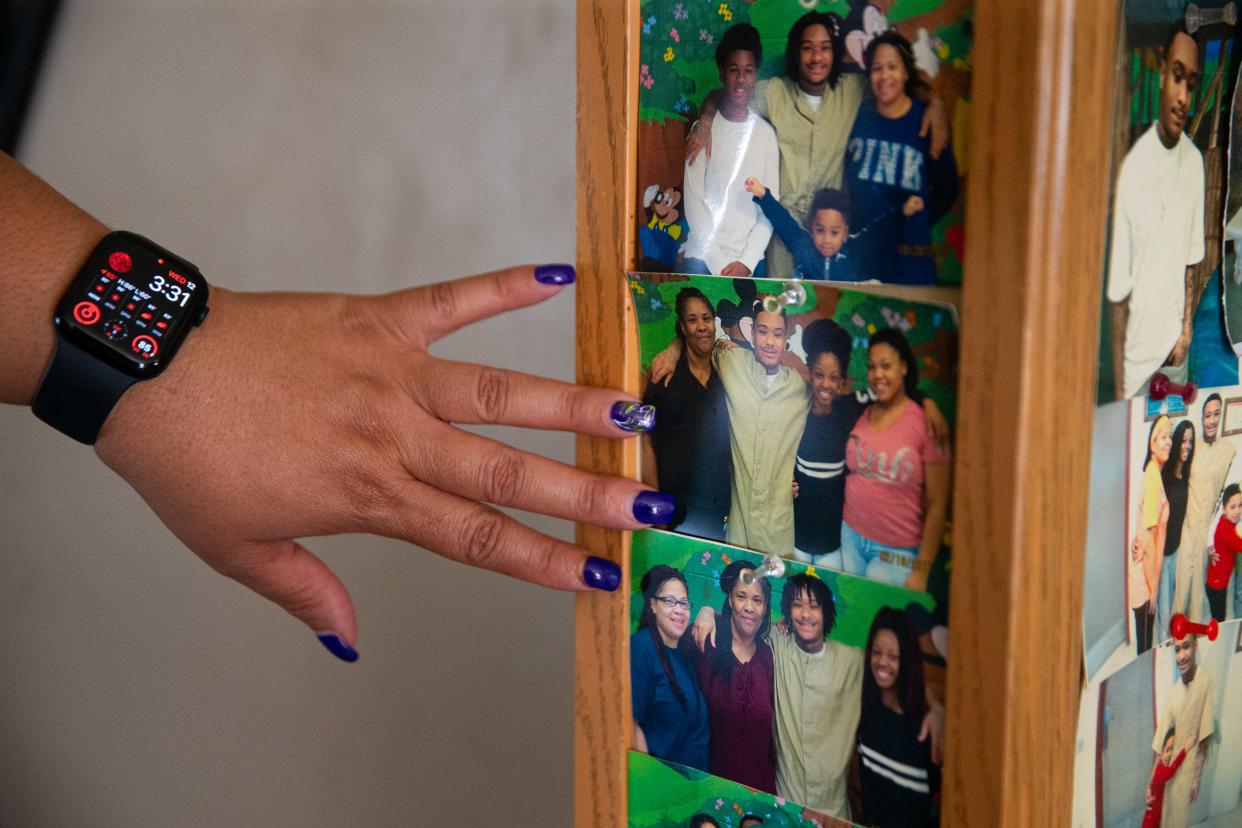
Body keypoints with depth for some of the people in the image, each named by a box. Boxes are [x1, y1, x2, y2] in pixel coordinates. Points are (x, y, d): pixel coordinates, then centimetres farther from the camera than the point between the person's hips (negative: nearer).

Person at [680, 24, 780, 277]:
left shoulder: (766, 133, 5)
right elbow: (694, 201, -3)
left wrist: (747, 261, -8)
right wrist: (720, 263, -11)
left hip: (748, 259, 1)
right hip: (703, 256, -1)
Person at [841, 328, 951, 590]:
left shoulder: (926, 423, -9)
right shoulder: (860, 416, 4)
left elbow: (937, 506, -9)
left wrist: (921, 571, -12)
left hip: (896, 550, -4)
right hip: (850, 538, 4)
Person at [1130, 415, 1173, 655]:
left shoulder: (1155, 473, 8)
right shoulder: (1152, 476, -19)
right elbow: (1148, 538, -21)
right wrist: (1153, 589, -16)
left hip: (1146, 580, 9)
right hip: (1144, 581, -9)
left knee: (1146, 644, 16)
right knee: (1144, 646, 1)